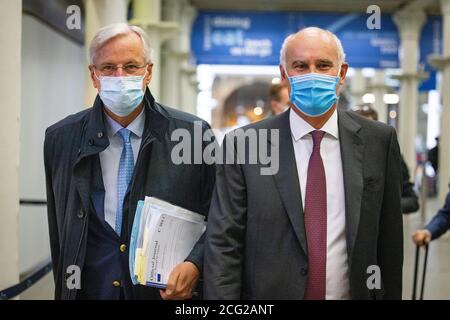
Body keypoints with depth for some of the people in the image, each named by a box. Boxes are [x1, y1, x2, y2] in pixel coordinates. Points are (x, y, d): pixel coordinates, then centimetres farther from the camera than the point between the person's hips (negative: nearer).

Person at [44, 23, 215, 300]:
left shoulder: (193, 134, -7)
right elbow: (59, 232, 6)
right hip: (90, 290, 2)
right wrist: (66, 287, 5)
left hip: (171, 291, -1)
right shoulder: (61, 139, -1)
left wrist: (195, 265, -18)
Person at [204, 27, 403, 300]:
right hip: (268, 294, -1)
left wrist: (391, 294, 1)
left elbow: (389, 242, 1)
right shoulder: (242, 145, -8)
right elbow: (223, 245, -9)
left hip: (355, 292, 2)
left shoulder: (379, 141, -3)